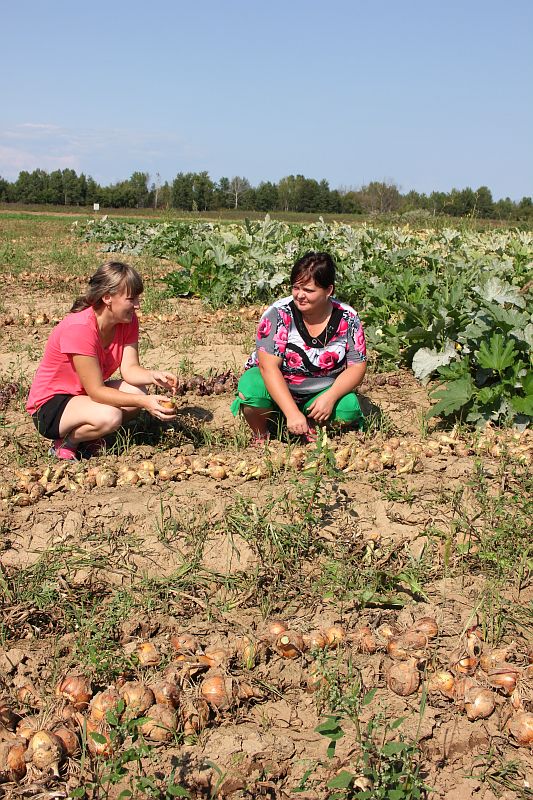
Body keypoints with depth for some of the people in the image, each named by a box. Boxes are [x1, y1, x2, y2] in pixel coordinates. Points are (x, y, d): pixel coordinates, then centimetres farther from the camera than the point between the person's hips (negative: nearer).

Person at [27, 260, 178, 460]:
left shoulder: (128, 321, -5)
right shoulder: (79, 329, -30)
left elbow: (130, 368, -12)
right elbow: (96, 391, -30)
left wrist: (154, 376, -33)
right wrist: (144, 402, -37)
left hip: (84, 393, 8)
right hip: (49, 406, -8)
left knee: (138, 391, -18)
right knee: (109, 416, -35)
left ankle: (91, 437, 3)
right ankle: (65, 444, -5)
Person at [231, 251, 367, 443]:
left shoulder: (348, 319, -10)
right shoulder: (278, 314, -19)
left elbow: (357, 366, -7)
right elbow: (269, 367, -26)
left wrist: (330, 397, -25)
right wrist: (292, 412, -35)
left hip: (321, 393, 2)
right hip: (277, 387, -2)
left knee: (348, 409, -27)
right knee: (252, 388, -33)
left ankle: (311, 428, 4)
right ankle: (260, 436, -3)